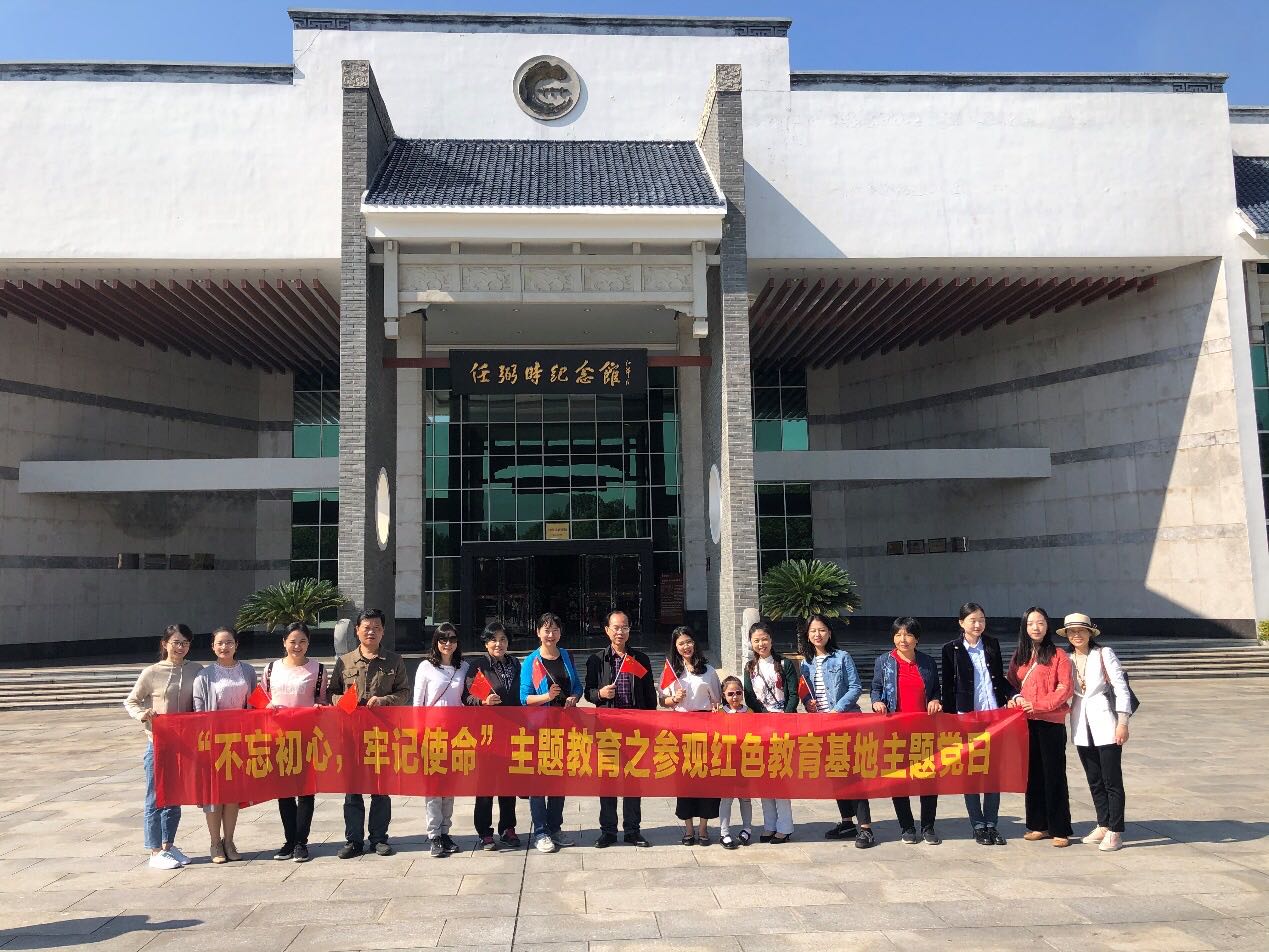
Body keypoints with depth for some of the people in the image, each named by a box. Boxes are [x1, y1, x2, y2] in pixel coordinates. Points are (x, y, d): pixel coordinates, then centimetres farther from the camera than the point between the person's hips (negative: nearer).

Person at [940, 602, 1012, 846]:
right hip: (966, 717, -3)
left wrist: (1012, 695, -2)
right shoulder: (951, 649, -2)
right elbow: (948, 687, 0)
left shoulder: (992, 644, 8)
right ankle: (978, 826, 13)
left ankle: (992, 824, 15)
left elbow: (1000, 678, 16)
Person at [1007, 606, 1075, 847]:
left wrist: (1039, 705, -15)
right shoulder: (1019, 656, 13)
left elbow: (1066, 687, -9)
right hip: (1026, 722, 5)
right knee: (1032, 774, 9)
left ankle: (1060, 830, 5)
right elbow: (1010, 683, 15)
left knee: (1054, 775, -2)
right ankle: (1038, 825, 18)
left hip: (1051, 722, -5)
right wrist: (1017, 699, -5)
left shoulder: (1058, 655, -2)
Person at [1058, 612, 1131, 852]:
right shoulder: (1067, 660, 9)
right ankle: (1103, 826, 23)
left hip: (1105, 724, -5)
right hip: (1082, 726, 5)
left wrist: (1122, 722, -13)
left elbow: (1121, 688, -8)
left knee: (1112, 780, -2)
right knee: (1094, 780, 12)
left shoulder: (1104, 654, -6)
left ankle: (1115, 832, 4)